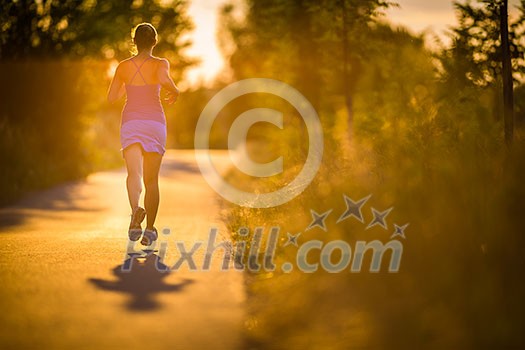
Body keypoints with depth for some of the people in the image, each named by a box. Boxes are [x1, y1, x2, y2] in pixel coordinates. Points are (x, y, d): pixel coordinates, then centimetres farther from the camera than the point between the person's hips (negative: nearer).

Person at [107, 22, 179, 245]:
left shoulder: (124, 66, 6)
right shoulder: (160, 64, -1)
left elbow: (111, 97, 11)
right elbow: (163, 79, -23)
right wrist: (175, 91, -3)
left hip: (131, 122, 0)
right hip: (155, 121, 0)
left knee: (134, 173, -17)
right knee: (152, 179, 12)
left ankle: (136, 210, -46)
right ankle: (150, 229, 11)